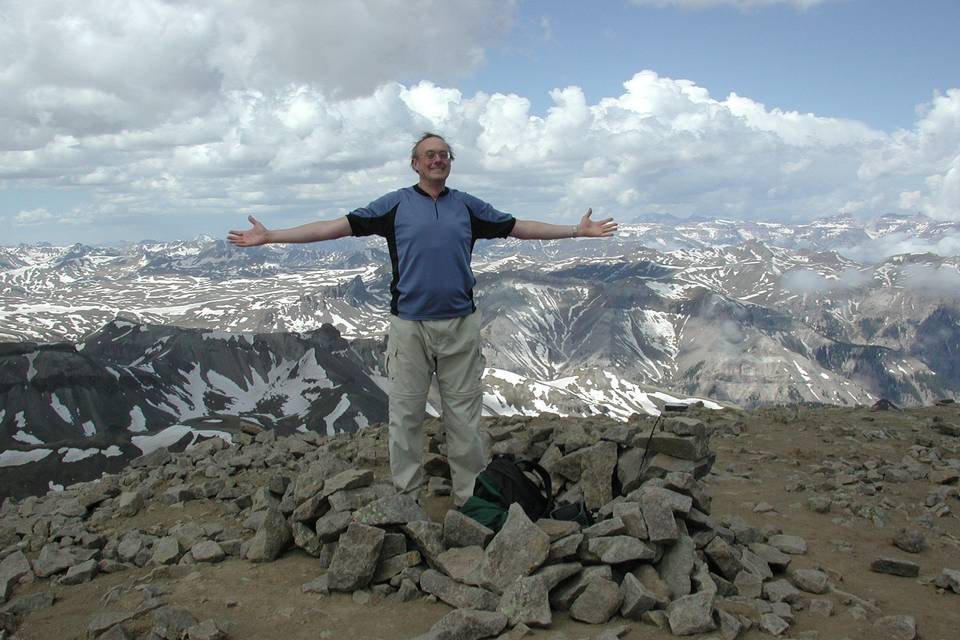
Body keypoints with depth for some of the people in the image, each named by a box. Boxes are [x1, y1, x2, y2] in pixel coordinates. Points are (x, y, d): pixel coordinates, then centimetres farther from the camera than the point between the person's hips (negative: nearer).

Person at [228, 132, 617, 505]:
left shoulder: (467, 206, 10)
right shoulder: (395, 204, 4)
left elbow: (519, 228, 17)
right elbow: (336, 226, 1)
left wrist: (577, 230, 17)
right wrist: (270, 237, -4)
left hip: (461, 325, 2)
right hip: (409, 325, -1)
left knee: (464, 415, 6)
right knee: (406, 414, 5)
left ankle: (471, 498, 17)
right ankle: (406, 497, 17)